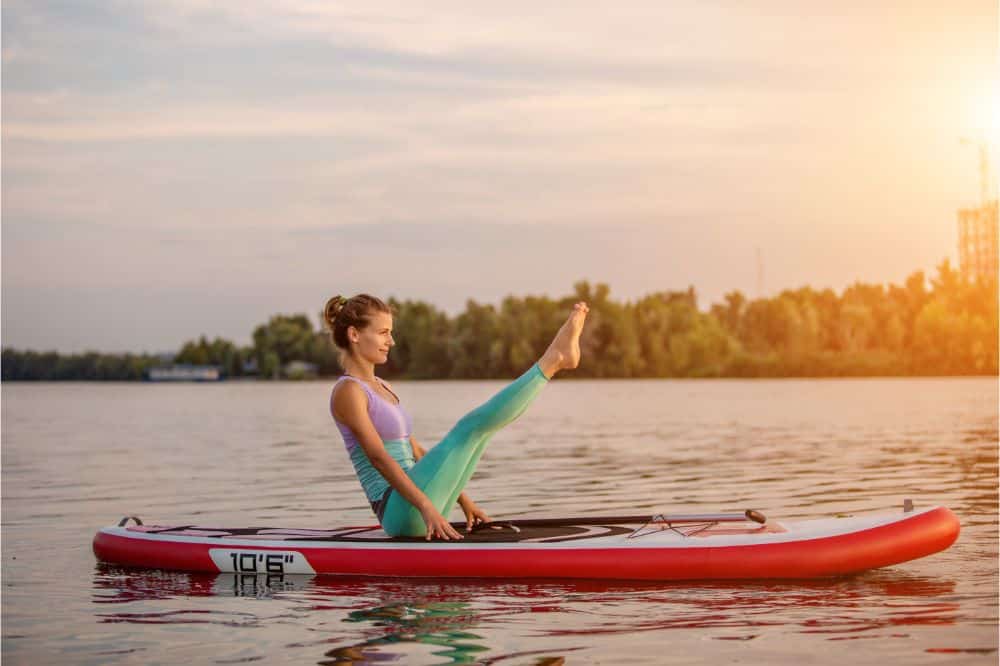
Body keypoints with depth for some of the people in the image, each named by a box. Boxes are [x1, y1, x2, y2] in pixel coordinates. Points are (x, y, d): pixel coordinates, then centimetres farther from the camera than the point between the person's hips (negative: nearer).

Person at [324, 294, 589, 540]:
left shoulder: (382, 388, 20)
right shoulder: (348, 391, -10)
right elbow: (378, 457, -21)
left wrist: (461, 498, 20)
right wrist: (427, 507, -29)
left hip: (418, 506, 9)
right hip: (402, 512, -9)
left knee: (479, 427, 5)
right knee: (471, 427, -14)